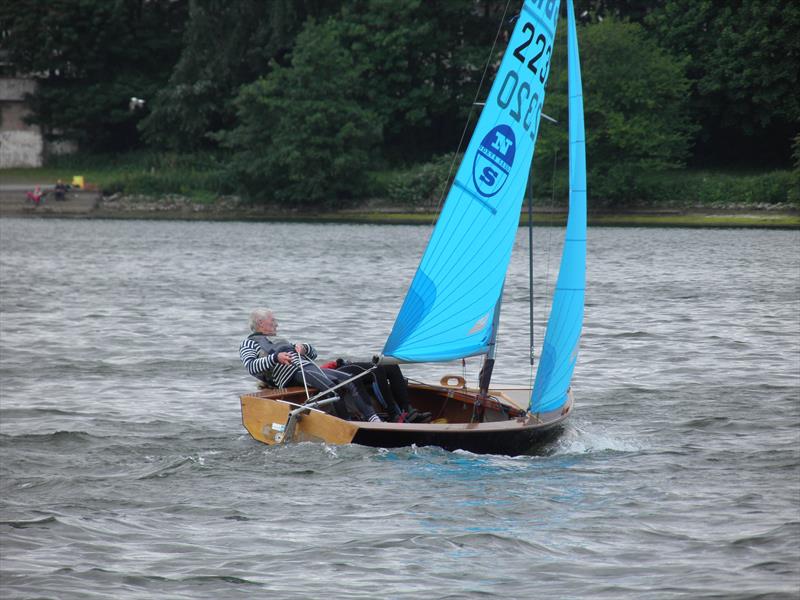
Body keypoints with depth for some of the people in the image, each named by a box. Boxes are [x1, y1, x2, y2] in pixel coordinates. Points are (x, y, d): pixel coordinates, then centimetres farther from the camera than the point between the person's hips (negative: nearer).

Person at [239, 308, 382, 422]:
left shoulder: (281, 340, 36)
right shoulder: (248, 343, 13)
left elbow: (313, 353, 33)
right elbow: (251, 366, -8)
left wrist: (304, 348, 9)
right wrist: (275, 358, -20)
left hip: (309, 366, 8)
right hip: (292, 375, -8)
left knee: (350, 381, -11)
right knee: (329, 387, -33)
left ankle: (371, 417, -21)